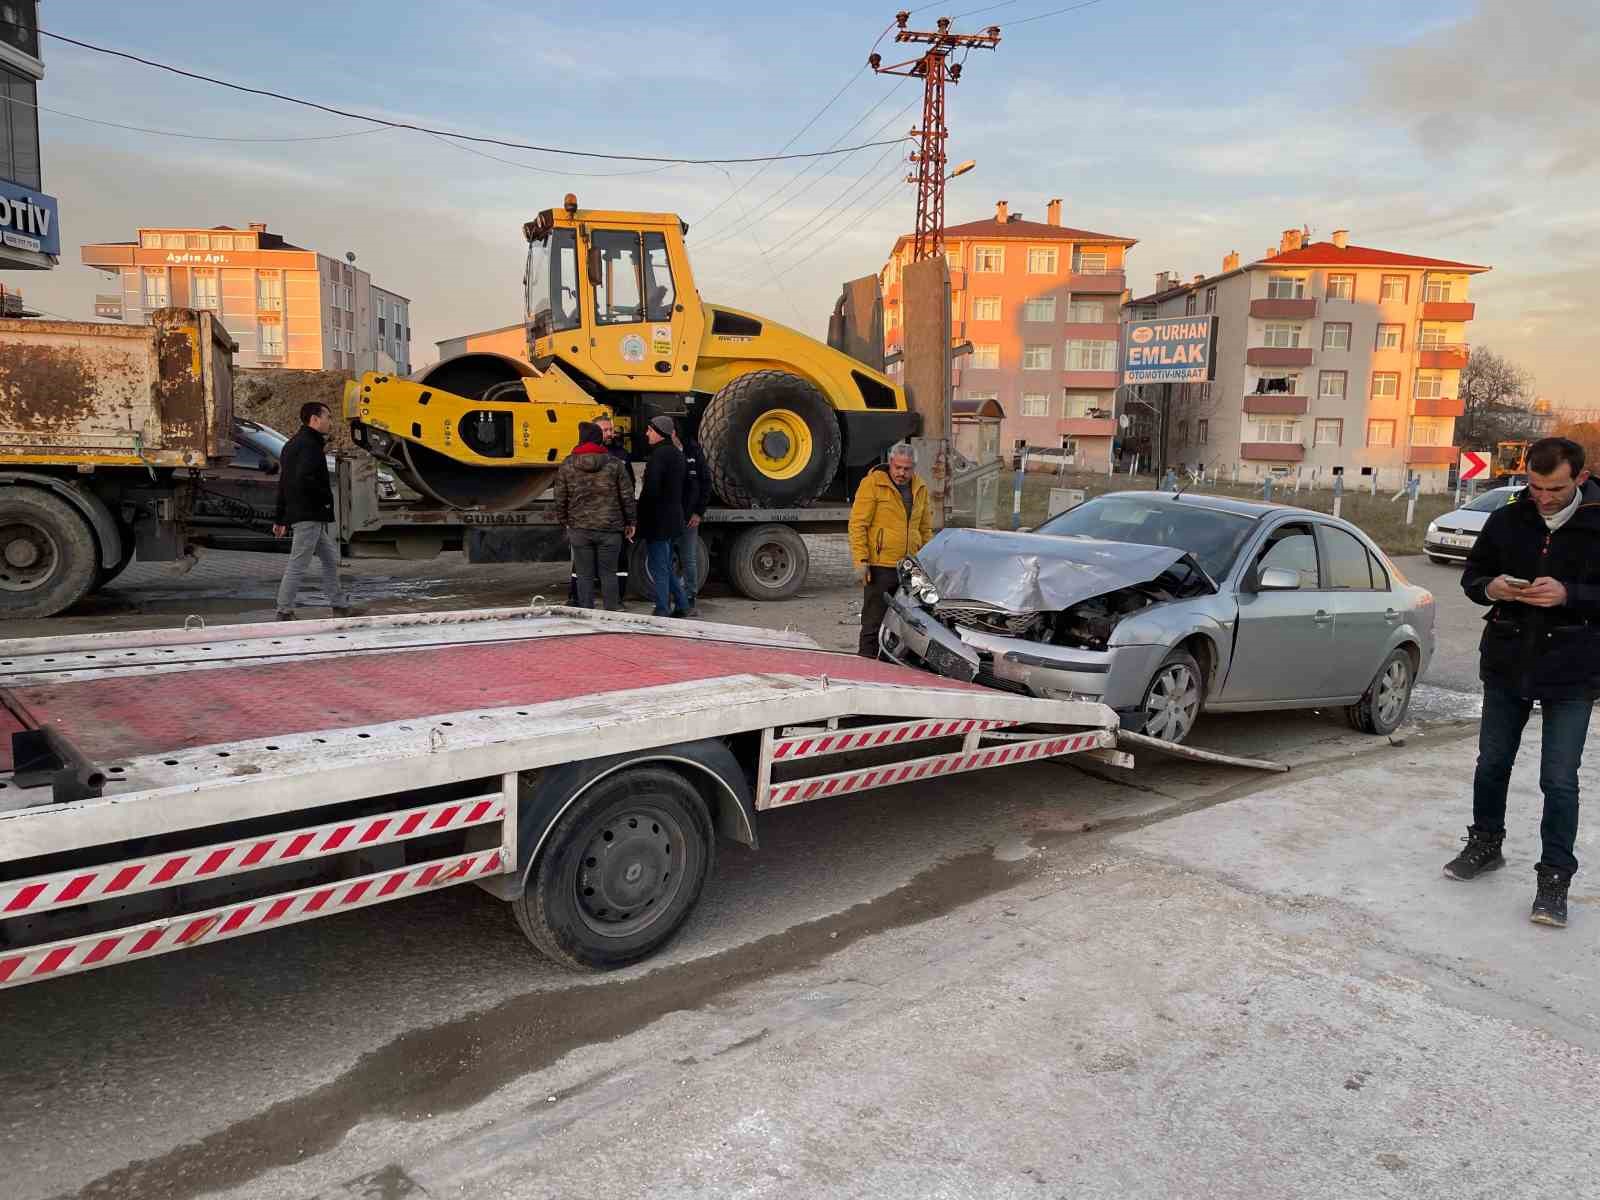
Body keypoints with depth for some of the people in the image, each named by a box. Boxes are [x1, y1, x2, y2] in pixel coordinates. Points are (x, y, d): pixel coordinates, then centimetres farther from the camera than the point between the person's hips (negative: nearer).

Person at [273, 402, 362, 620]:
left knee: (331, 559, 15)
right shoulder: (309, 445, -14)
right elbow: (304, 479, -29)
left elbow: (284, 483, 20)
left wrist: (279, 519, 21)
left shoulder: (293, 444, 18)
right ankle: (284, 613, 1)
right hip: (308, 515, -11)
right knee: (298, 565, -4)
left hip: (310, 516, 11)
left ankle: (341, 607, 21)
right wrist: (326, 496, -12)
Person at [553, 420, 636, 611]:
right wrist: (629, 522, 11)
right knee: (609, 574, 8)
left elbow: (560, 500, 3)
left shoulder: (566, 465, -1)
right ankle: (611, 614, 11)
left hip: (579, 529, 0)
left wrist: (565, 523, 16)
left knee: (584, 575, 6)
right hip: (609, 529, 0)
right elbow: (627, 497, -1)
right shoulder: (614, 464, -3)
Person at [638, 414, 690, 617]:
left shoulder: (659, 454, -16)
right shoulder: (676, 453, 14)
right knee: (667, 566, 19)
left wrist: (640, 514, -11)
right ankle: (681, 605, 23)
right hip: (673, 518, 9)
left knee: (659, 567, -2)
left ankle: (662, 611, 2)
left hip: (658, 520, -9)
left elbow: (651, 489, -22)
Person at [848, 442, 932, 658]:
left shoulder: (920, 489, 12)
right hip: (880, 566, -6)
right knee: (874, 622, -2)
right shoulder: (872, 483, -7)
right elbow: (857, 524, -10)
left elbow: (926, 529, 22)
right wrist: (861, 560, -15)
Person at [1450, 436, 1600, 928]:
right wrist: (1489, 588, -13)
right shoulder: (1506, 522, 0)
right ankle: (1486, 844, 34)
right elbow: (1471, 575, 8)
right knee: (1492, 764, 15)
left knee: (1559, 780, -1)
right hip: (1505, 666, 4)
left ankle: (1555, 878, 11)